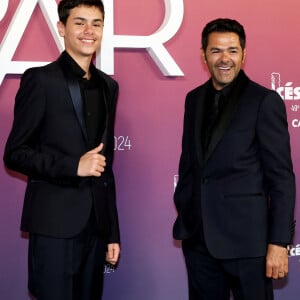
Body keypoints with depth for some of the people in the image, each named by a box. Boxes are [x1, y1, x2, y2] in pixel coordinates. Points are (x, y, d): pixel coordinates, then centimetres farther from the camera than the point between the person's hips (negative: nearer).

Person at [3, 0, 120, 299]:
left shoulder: (108, 85, 13)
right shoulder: (40, 79, -5)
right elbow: (15, 154, -6)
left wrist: (113, 231, 14)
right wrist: (74, 165, -18)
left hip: (96, 224, 5)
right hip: (55, 224, -5)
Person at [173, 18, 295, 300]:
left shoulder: (264, 101, -8)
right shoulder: (194, 99, 9)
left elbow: (282, 178, -10)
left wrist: (279, 242, -14)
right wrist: (183, 211, 12)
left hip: (245, 239, -5)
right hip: (198, 237, 5)